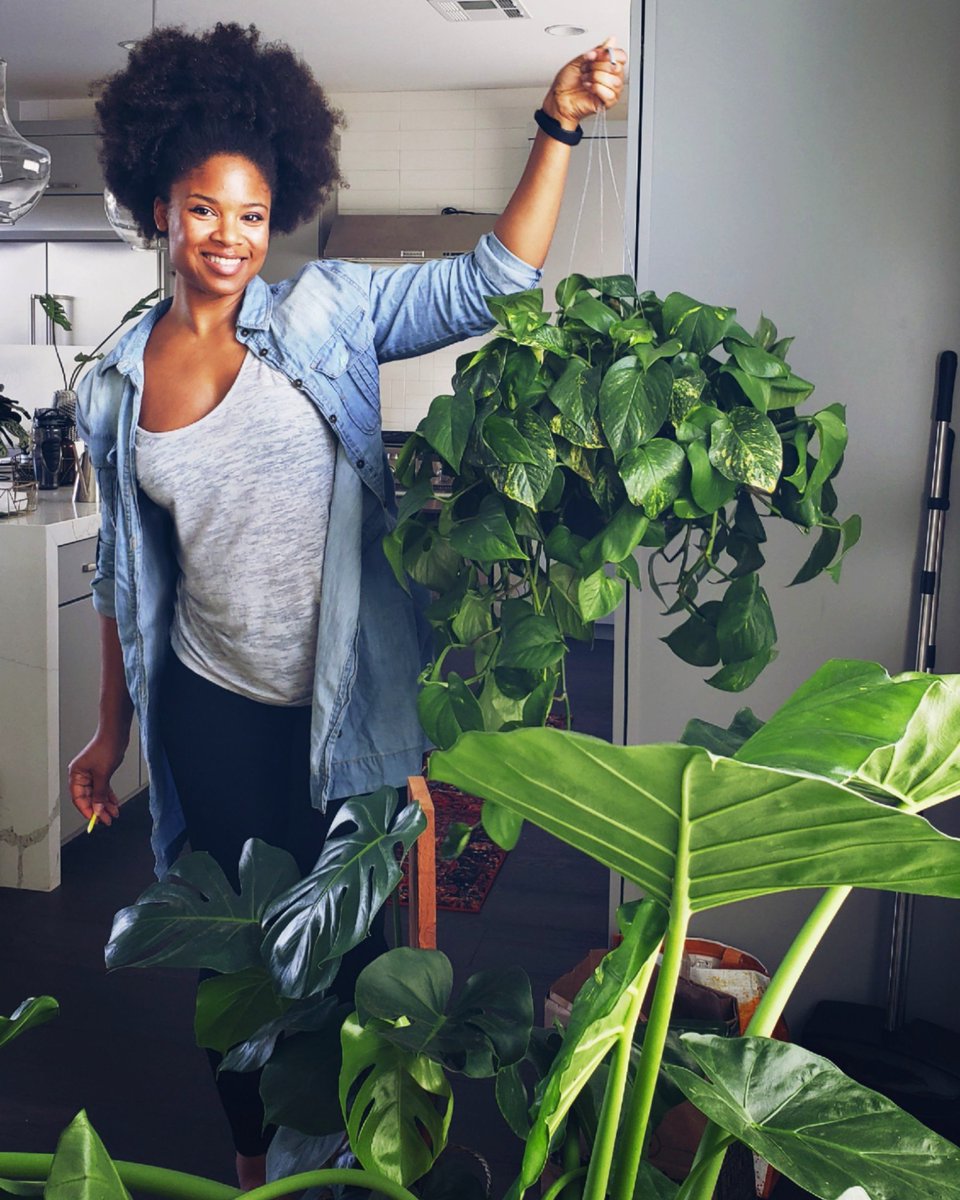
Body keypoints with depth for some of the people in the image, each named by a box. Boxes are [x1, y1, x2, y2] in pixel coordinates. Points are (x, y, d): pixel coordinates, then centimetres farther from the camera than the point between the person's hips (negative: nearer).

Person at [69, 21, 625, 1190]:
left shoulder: (322, 313, -4)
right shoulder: (114, 389, 2)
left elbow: (495, 282, -10)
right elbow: (124, 571, 10)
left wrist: (557, 126, -18)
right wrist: (112, 732, 14)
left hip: (344, 702, -2)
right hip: (213, 711, 2)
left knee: (351, 935, 13)